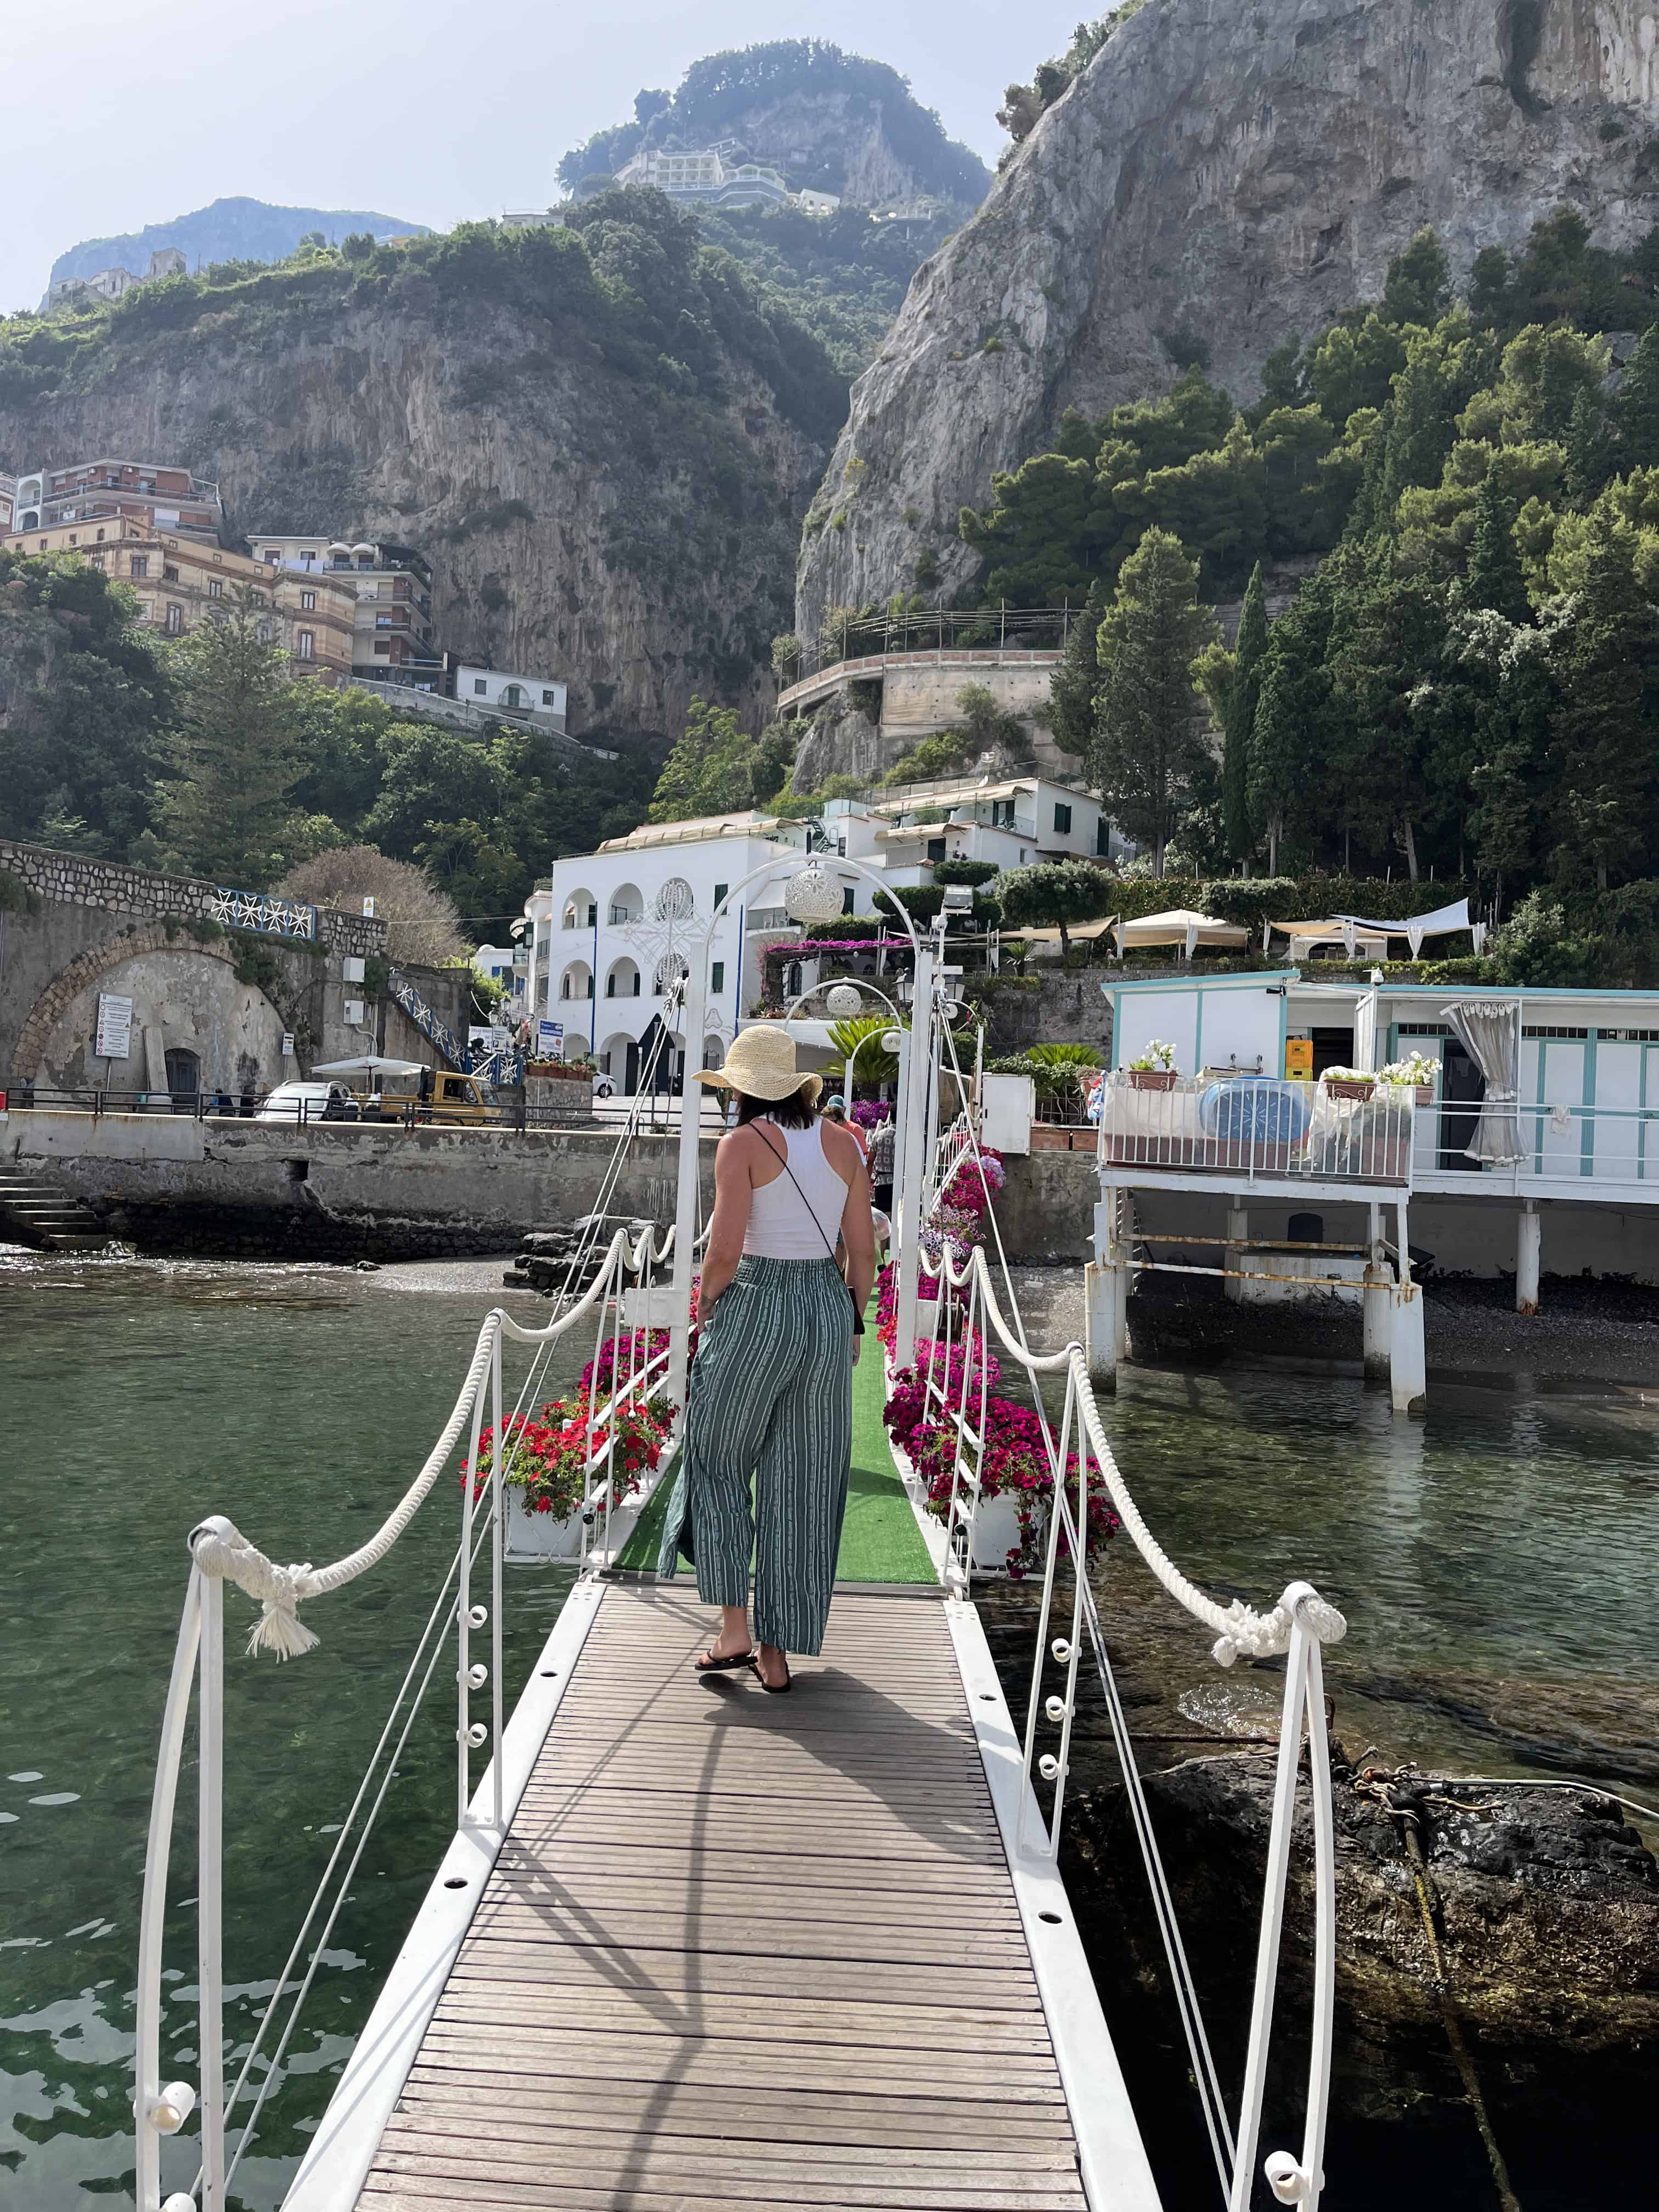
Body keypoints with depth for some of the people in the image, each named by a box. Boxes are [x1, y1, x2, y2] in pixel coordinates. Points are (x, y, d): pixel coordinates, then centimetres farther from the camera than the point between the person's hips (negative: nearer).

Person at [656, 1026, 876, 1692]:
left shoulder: (743, 1143, -8)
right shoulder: (843, 1143, 7)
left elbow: (725, 1251, -15)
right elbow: (863, 1250, 6)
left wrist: (706, 1308, 1)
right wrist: (851, 1322, 16)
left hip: (755, 1305, -5)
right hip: (828, 1307, 5)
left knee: (719, 1461, 13)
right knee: (801, 1482, 10)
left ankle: (735, 1630, 12)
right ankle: (777, 1653, 18)